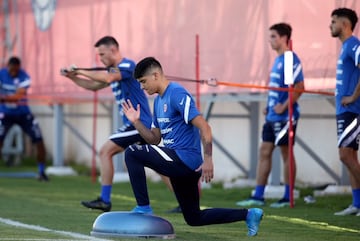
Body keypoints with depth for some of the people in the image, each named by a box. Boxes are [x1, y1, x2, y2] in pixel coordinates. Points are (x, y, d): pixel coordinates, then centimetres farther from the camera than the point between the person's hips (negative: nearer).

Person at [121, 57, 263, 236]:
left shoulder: (177, 94, -13)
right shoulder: (158, 101, 16)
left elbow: (203, 127, -20)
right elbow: (155, 139, 19)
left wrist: (208, 160, -25)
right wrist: (136, 122, 6)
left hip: (185, 159, -10)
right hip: (180, 164, 10)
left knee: (131, 153, -17)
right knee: (194, 218, 14)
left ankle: (143, 208, -13)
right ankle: (248, 215, 19)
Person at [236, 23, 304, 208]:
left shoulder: (291, 60, -13)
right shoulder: (278, 60, 16)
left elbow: (299, 87, -20)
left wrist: (284, 106, -20)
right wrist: (269, 106, 14)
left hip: (285, 116, -9)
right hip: (272, 116, 9)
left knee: (286, 153, -2)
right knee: (264, 152, 7)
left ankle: (287, 198, 5)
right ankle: (258, 196, 10)